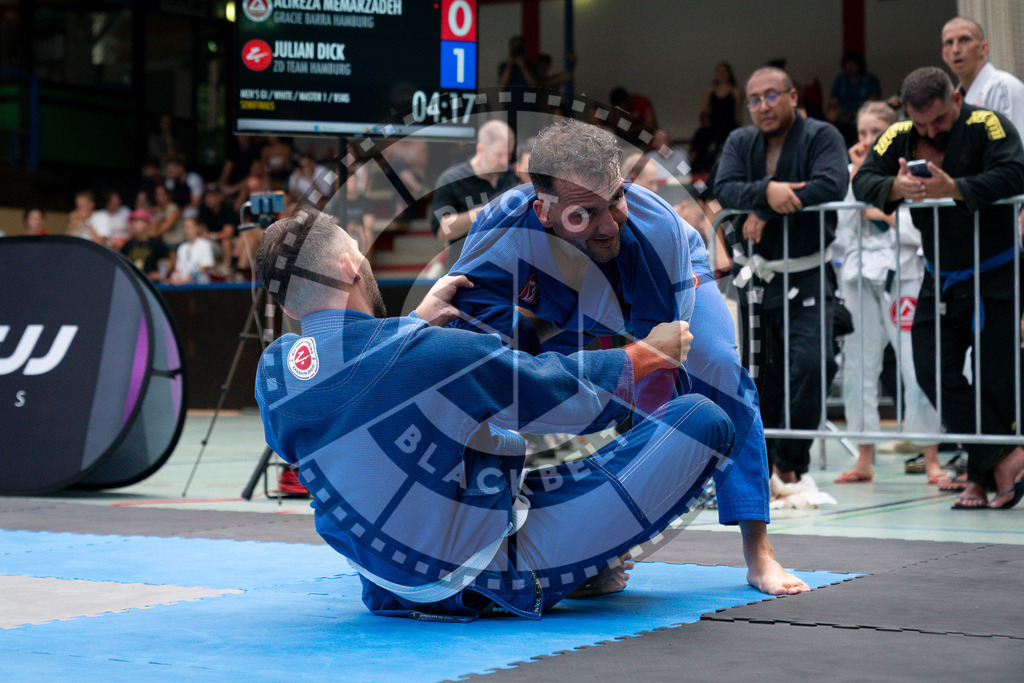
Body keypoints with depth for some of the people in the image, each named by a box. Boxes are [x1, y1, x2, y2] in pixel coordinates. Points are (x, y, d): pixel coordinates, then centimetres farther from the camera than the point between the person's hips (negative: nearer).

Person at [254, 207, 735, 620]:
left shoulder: (273, 370, -8)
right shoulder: (435, 352, -27)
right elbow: (575, 396, -11)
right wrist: (650, 353, 7)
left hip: (390, 584, 8)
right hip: (499, 582, -8)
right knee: (704, 421, -8)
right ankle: (593, 566, 18)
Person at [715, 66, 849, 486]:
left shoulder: (821, 137, -3)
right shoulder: (739, 143, 10)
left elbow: (831, 185, -20)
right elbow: (725, 189, -7)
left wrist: (767, 211, -19)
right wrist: (767, 192, -27)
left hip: (808, 276, -4)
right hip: (756, 276, 4)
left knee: (809, 364, -16)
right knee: (761, 375, 7)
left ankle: (790, 462, -4)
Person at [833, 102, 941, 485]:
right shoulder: (851, 173, 11)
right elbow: (842, 226, -2)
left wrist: (882, 213, -10)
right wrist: (857, 175, -3)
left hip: (902, 276, -4)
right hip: (860, 276, 4)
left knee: (917, 367, -7)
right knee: (858, 370, 6)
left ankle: (931, 460, -1)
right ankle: (865, 460, 15)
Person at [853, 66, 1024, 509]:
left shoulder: (987, 126, -12)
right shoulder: (898, 138, 3)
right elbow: (863, 181, -6)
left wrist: (954, 188, -39)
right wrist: (895, 187, -28)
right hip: (940, 280, 5)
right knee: (933, 372, -6)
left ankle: (984, 476, 7)